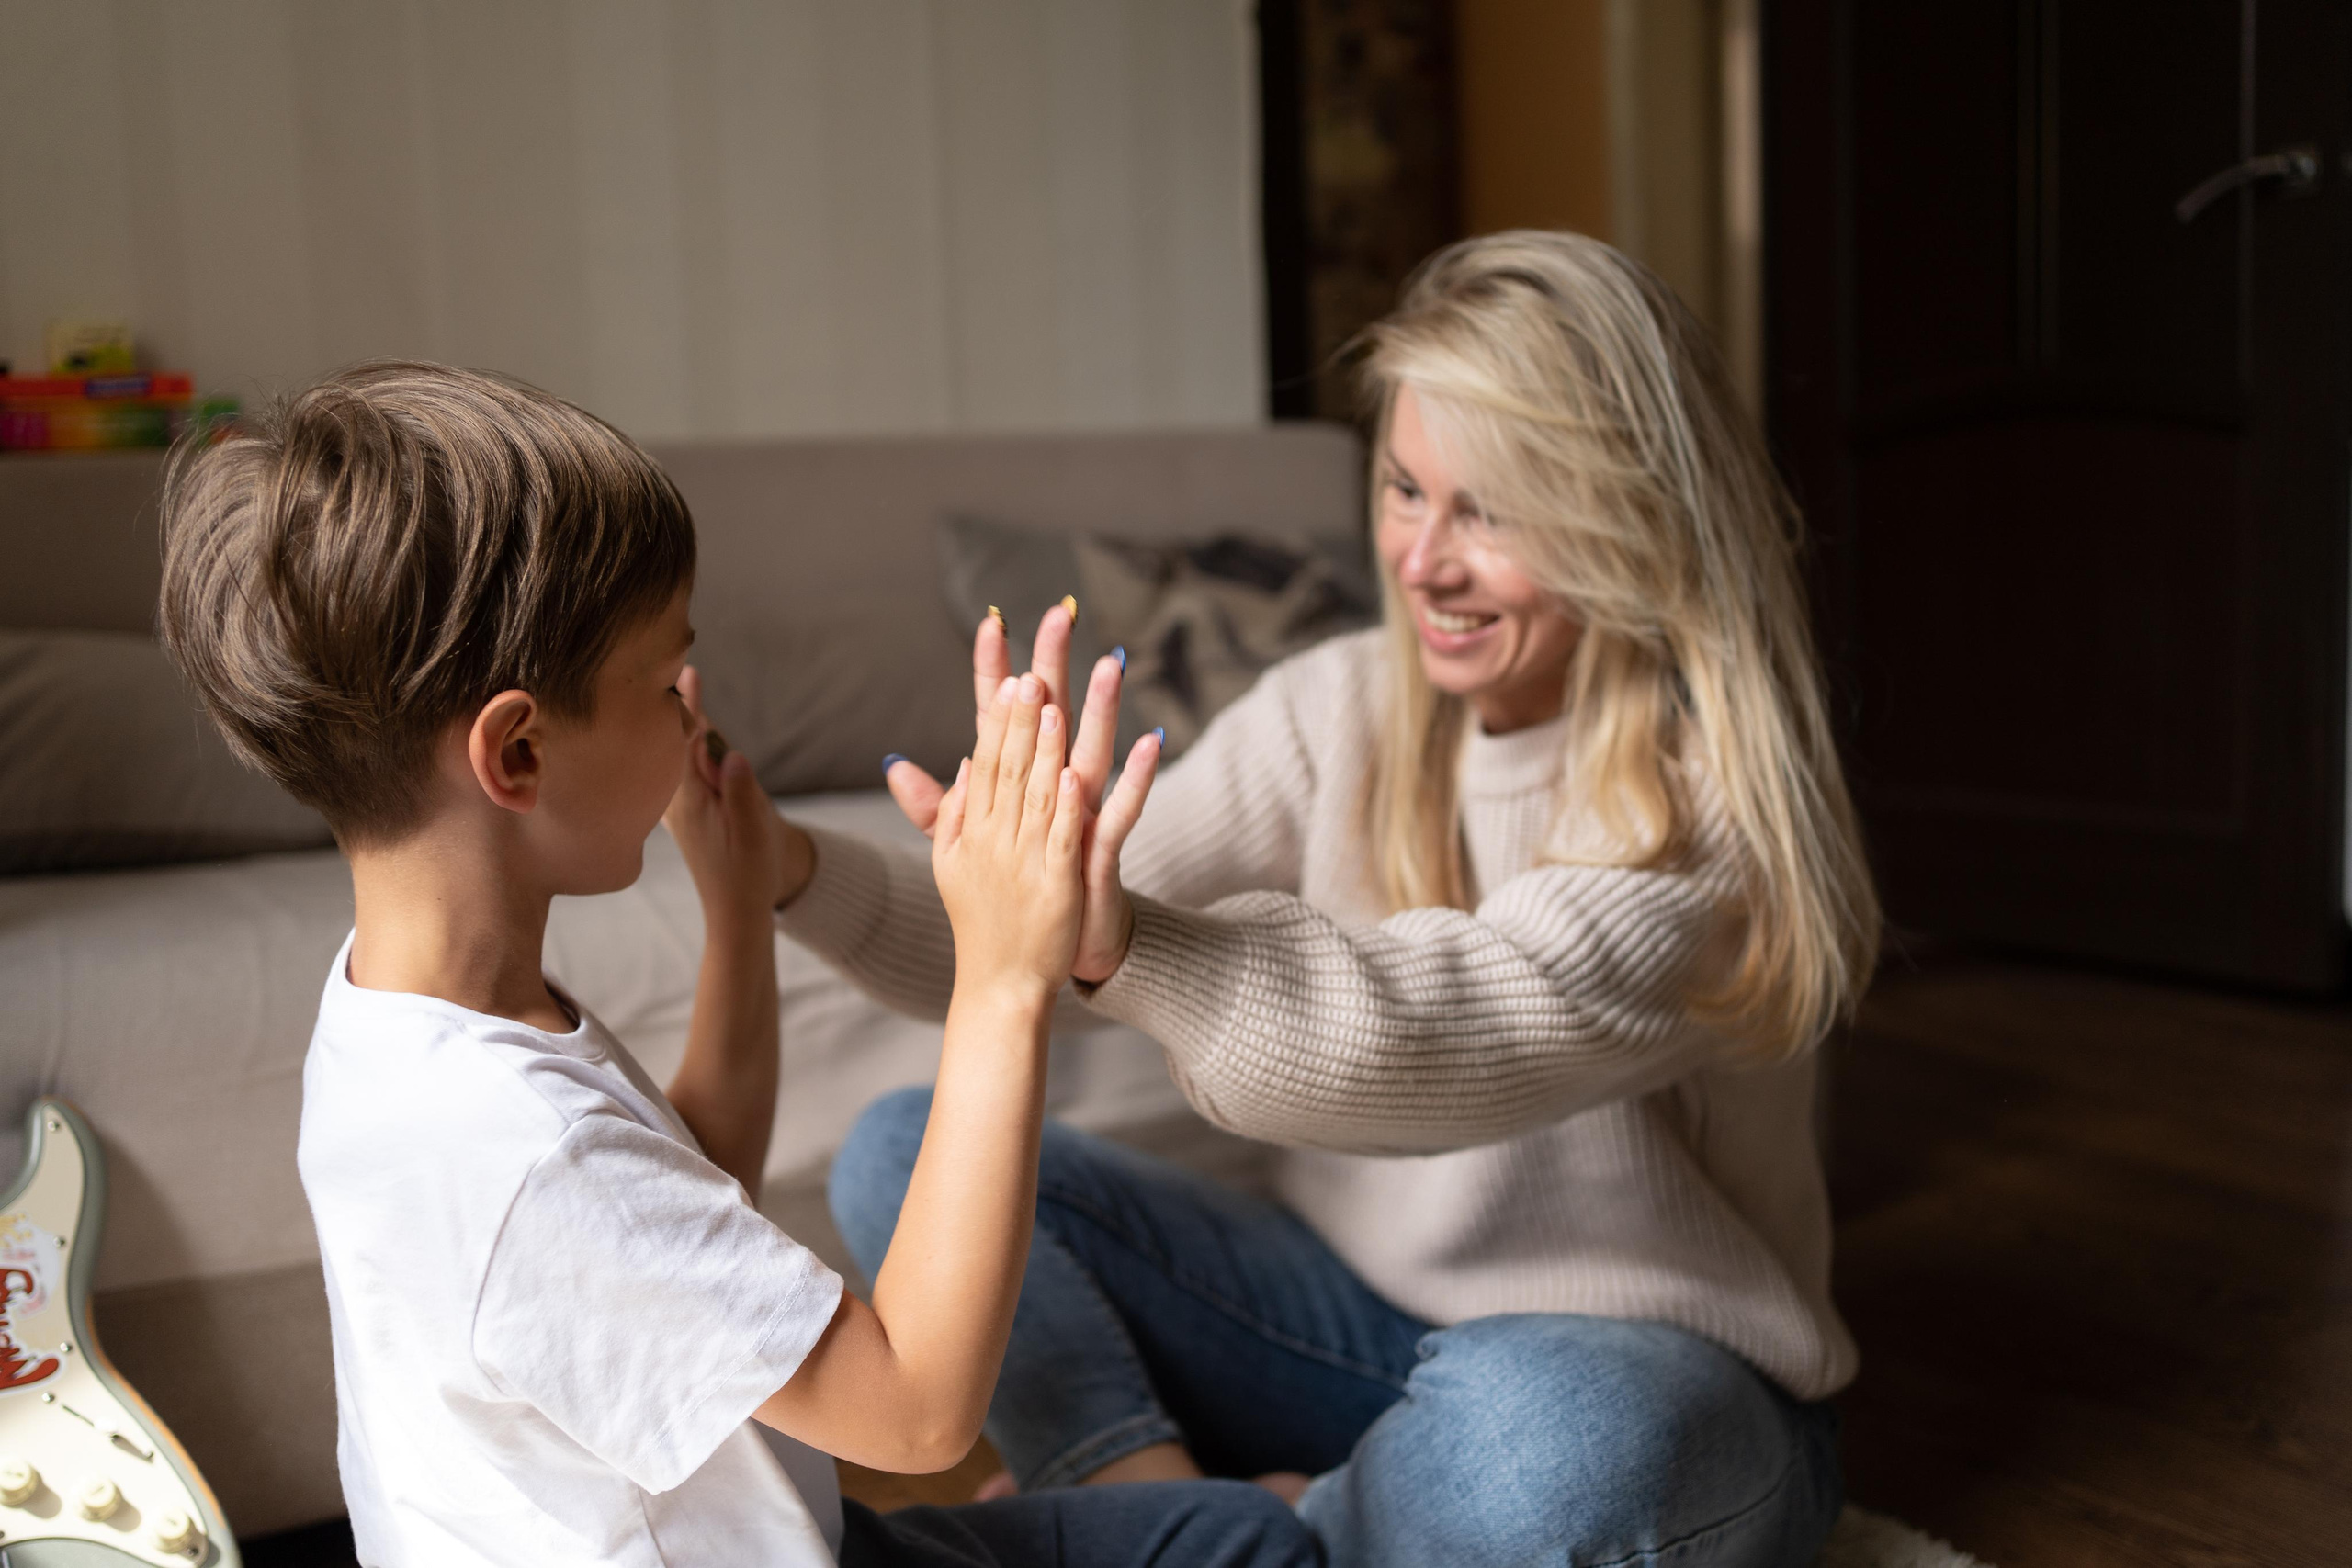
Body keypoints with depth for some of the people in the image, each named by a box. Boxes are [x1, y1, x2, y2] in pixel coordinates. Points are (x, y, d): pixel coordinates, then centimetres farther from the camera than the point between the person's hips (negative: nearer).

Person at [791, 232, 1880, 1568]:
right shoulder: (1340, 707, -4)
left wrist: (1133, 947, -54)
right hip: (1358, 1309, 4)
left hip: (1662, 1382, -4)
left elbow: (1465, 1030, -38)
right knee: (915, 1150, -7)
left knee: (1548, 1428, -41)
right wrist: (795, 872, -25)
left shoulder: (1717, 805, -20)